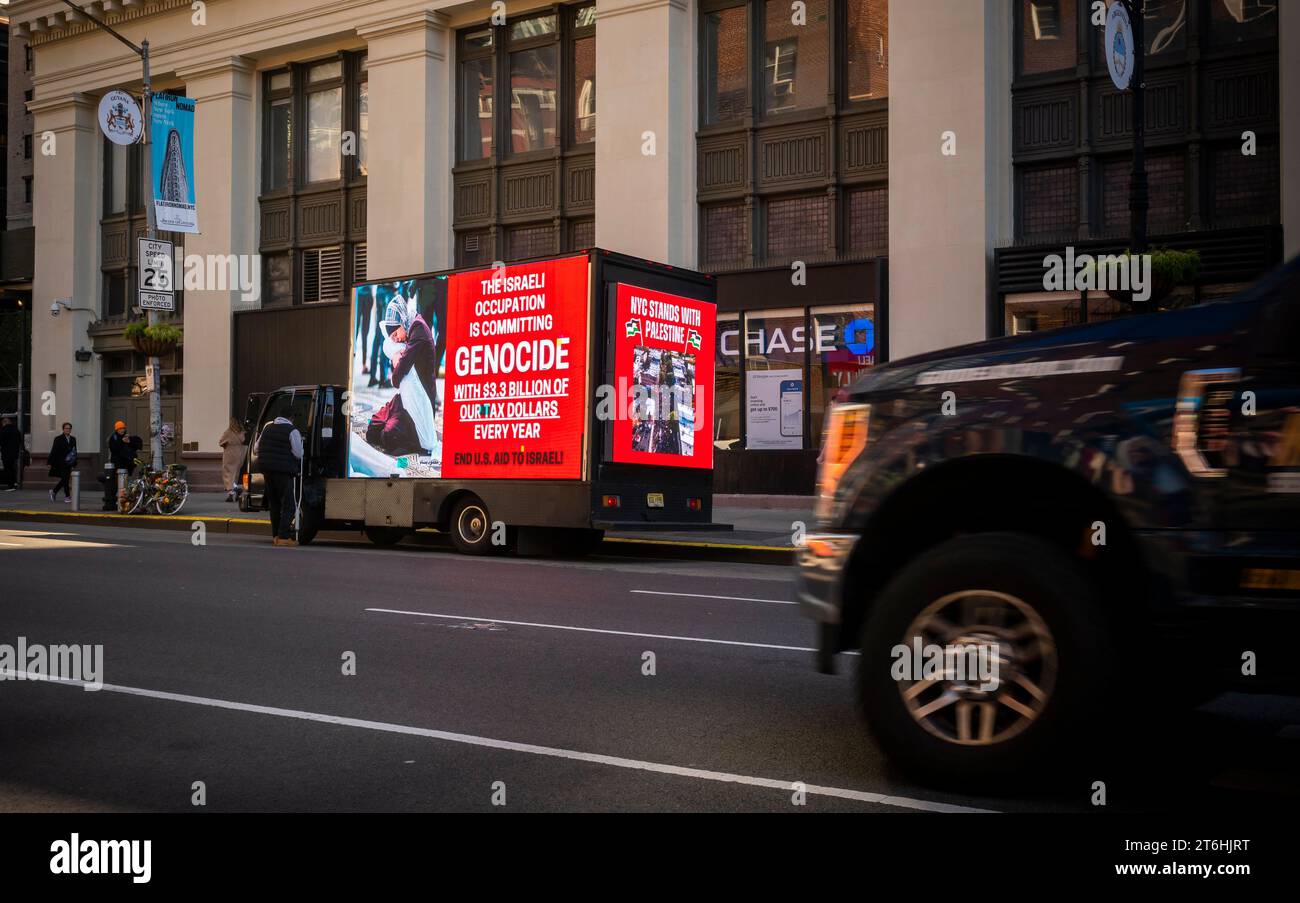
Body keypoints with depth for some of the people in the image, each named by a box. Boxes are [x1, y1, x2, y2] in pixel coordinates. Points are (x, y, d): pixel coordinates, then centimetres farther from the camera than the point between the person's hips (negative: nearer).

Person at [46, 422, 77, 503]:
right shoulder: (58, 439, -4)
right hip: (60, 463, -5)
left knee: (65, 480, 8)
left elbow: (74, 451, 15)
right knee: (65, 479, -7)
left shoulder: (73, 439, 10)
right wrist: (50, 462, -8)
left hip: (68, 464, 5)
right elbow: (54, 451, -5)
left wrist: (74, 463, 13)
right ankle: (67, 497, -2)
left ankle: (53, 491, 27)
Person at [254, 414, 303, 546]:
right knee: (289, 504, -1)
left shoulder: (268, 428, 13)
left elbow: (256, 449, 19)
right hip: (283, 471, -7)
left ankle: (276, 535, 18)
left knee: (274, 504, 16)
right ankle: (283, 537, -7)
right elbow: (298, 453, -11)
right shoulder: (292, 431, -8)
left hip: (266, 469, 7)